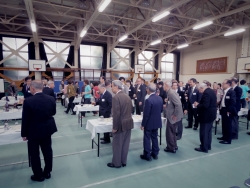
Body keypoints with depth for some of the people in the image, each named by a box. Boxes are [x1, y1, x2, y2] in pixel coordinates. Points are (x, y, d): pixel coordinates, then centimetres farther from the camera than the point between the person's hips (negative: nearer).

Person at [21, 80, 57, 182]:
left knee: (34, 153, 13)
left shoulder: (28, 101, -21)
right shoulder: (51, 99, -9)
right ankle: (47, 172, 32)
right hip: (47, 129, 5)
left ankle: (38, 175, 26)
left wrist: (24, 134, -2)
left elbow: (25, 119, -14)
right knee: (47, 151, 18)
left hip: (34, 131, -4)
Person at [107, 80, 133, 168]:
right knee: (125, 144, 16)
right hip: (129, 123, 8)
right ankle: (124, 161, 29)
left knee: (117, 144, 9)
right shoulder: (127, 96, 6)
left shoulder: (116, 98, -19)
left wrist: (115, 127, -15)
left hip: (121, 125, -8)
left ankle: (116, 163, 23)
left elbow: (116, 114, -22)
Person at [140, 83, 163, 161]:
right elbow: (161, 110, 10)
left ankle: (147, 155, 18)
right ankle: (155, 153, 30)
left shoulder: (148, 100, -25)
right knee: (155, 137, 19)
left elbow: (146, 114, -21)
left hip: (149, 123, -7)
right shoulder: (160, 98, -2)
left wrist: (143, 124, -11)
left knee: (147, 139, 7)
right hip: (157, 122, 7)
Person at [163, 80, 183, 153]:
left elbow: (178, 104, -28)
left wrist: (175, 115, -21)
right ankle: (174, 146, 36)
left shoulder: (171, 93, -22)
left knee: (170, 132, 4)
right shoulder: (170, 92, 7)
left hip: (173, 117, -10)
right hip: (171, 116, 10)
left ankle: (171, 148, 19)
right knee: (172, 131, 21)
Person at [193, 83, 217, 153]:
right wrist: (199, 104, 9)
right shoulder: (211, 91, 10)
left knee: (203, 132, 0)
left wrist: (197, 105, -13)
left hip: (206, 115, -11)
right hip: (211, 114, 11)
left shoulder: (206, 93, -23)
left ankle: (204, 148, 10)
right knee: (208, 131, 19)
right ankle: (208, 146, 31)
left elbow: (205, 105, -30)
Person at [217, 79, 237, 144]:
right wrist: (221, 107, 10)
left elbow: (233, 102, -21)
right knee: (224, 125, 18)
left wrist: (229, 111, -21)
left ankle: (228, 140, 11)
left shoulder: (231, 91, -16)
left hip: (228, 111, -9)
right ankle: (224, 137, 31)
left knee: (228, 125, 1)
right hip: (223, 110, 9)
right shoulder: (225, 91, 11)